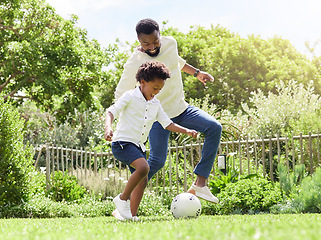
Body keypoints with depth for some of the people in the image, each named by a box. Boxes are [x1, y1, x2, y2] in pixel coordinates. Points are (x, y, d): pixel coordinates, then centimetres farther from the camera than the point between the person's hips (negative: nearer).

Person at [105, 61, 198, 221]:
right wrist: (108, 128, -32)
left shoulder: (155, 104, 15)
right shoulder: (130, 97, -6)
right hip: (122, 142, -8)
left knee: (143, 181, 7)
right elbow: (111, 112, -12)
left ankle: (125, 212, 19)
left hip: (138, 146, 8)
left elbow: (167, 123, 14)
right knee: (143, 167, -29)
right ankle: (122, 199, -15)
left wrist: (186, 131, 0)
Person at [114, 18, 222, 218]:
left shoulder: (170, 43, -4)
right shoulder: (134, 64, -20)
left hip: (180, 108, 6)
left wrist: (196, 72, 20)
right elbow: (121, 97, -10)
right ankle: (129, 210, -14)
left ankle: (200, 184, -17)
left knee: (214, 127, -16)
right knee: (157, 161, -19)